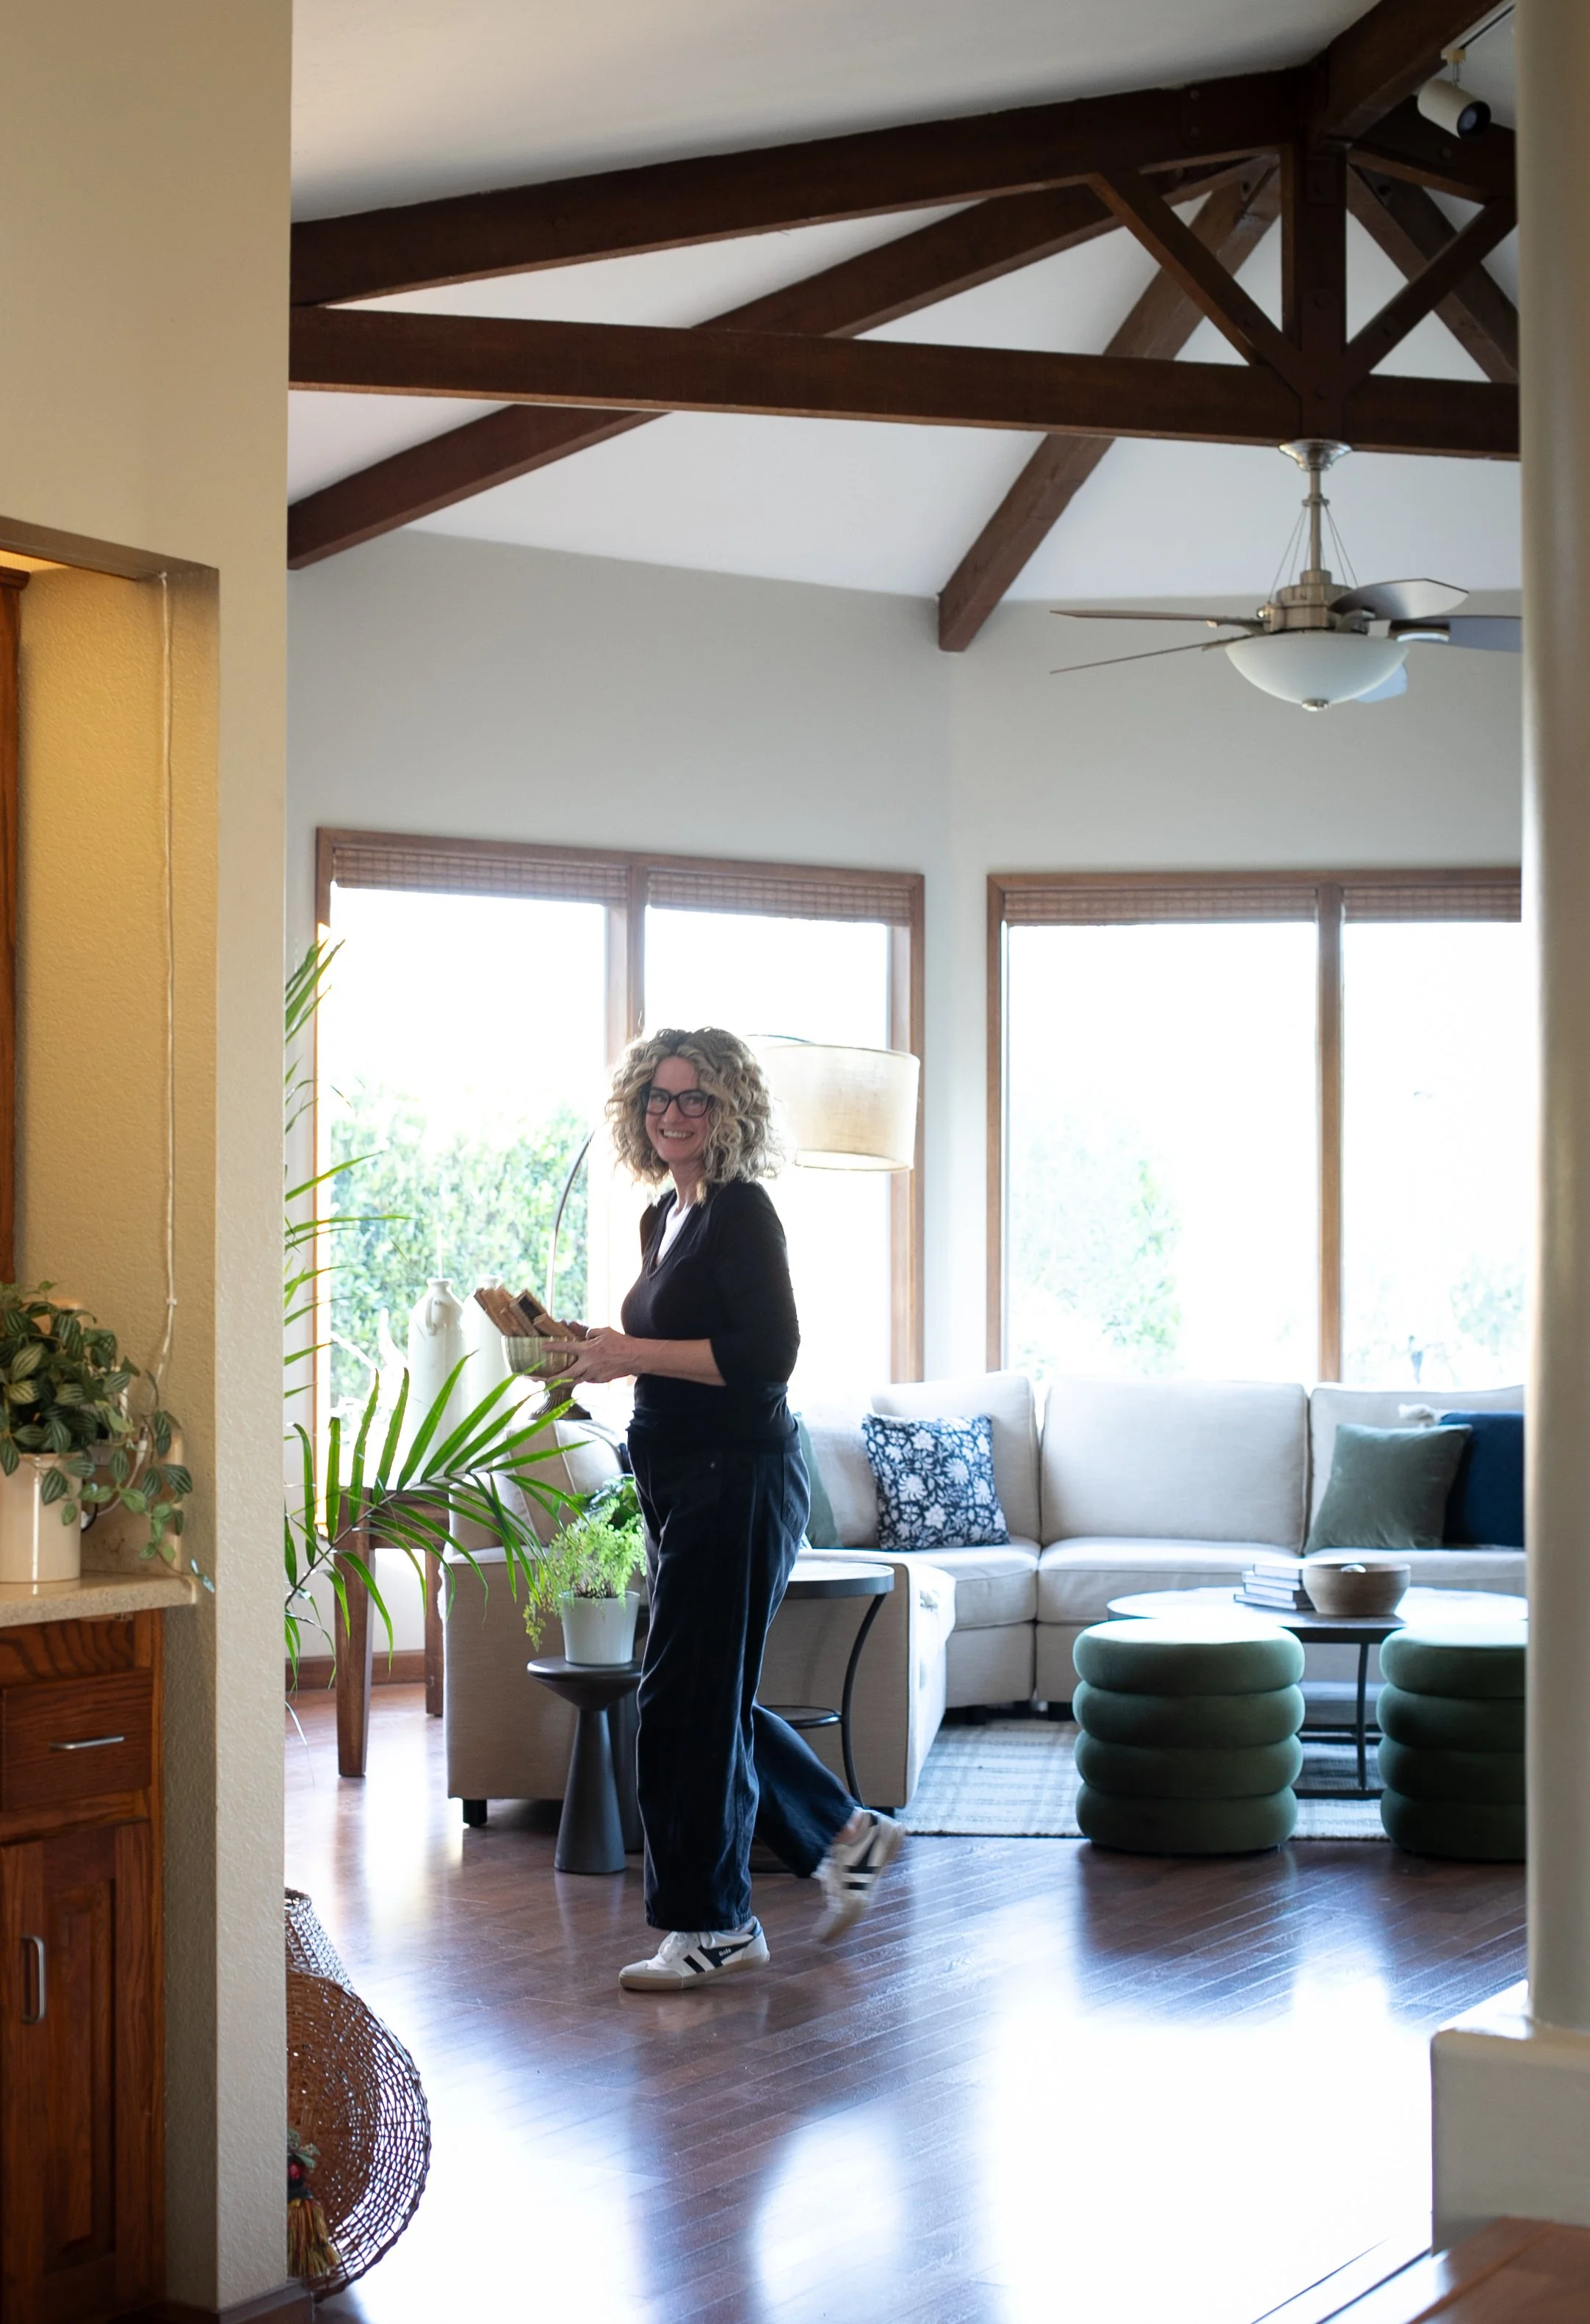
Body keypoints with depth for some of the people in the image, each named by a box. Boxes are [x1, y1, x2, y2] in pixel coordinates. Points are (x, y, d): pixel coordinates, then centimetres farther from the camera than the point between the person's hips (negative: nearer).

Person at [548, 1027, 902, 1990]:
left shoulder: (741, 1211, -13)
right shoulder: (665, 1216, 15)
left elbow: (769, 1352, -22)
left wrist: (634, 1353, -21)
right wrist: (600, 1350, 9)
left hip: (741, 1476, -10)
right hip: (684, 1479, 10)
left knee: (688, 1697, -4)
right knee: (712, 1697, 15)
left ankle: (711, 1928, 8)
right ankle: (847, 1837, 31)